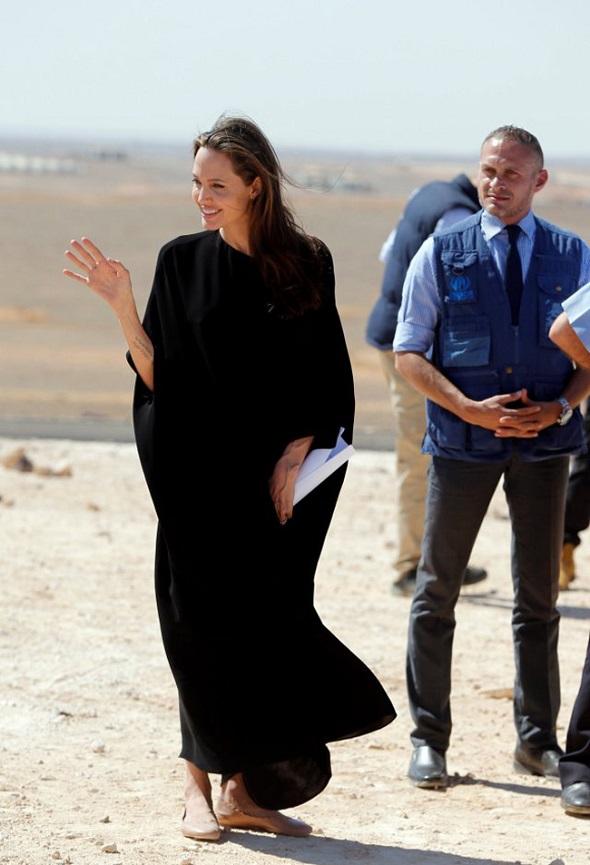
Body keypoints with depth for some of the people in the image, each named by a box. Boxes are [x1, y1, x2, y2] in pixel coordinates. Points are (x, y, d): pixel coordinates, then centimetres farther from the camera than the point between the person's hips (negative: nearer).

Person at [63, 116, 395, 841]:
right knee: (206, 621, -3)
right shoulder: (182, 261, 1)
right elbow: (157, 375, -3)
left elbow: (327, 379, 3)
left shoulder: (306, 264, 2)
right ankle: (199, 787, 6)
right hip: (200, 475, -1)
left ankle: (246, 788, 10)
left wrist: (296, 455, -8)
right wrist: (123, 305, -15)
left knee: (269, 619, 2)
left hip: (278, 478, 1)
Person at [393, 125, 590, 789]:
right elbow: (408, 353, -1)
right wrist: (472, 409, -14)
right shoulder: (441, 254, 1)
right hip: (462, 439, -1)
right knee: (437, 588, 1)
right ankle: (428, 739, 9)